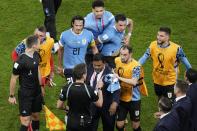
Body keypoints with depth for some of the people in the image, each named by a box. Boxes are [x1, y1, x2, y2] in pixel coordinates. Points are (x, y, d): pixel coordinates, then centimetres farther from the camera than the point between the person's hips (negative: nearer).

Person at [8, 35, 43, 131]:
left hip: (36, 92, 7)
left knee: (36, 115, 17)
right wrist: (11, 96, -7)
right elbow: (13, 79, -14)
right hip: (25, 94, -7)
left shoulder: (36, 55, -1)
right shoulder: (21, 61, -24)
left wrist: (40, 86, 22)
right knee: (26, 121, -6)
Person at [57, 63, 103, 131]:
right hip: (85, 123, -2)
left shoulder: (67, 88, -12)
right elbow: (99, 104, -5)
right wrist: (99, 89, 6)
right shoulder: (89, 89, -19)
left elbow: (59, 106, -5)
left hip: (71, 122, 2)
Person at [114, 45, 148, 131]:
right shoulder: (117, 61, -5)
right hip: (121, 98, 4)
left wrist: (119, 78, -35)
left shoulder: (136, 66, -22)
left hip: (133, 100, -4)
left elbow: (134, 82, -35)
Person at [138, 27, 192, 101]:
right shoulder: (153, 45, -14)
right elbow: (144, 57, -12)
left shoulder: (176, 48, -23)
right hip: (157, 81, 4)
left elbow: (184, 60, -11)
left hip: (170, 81, -4)